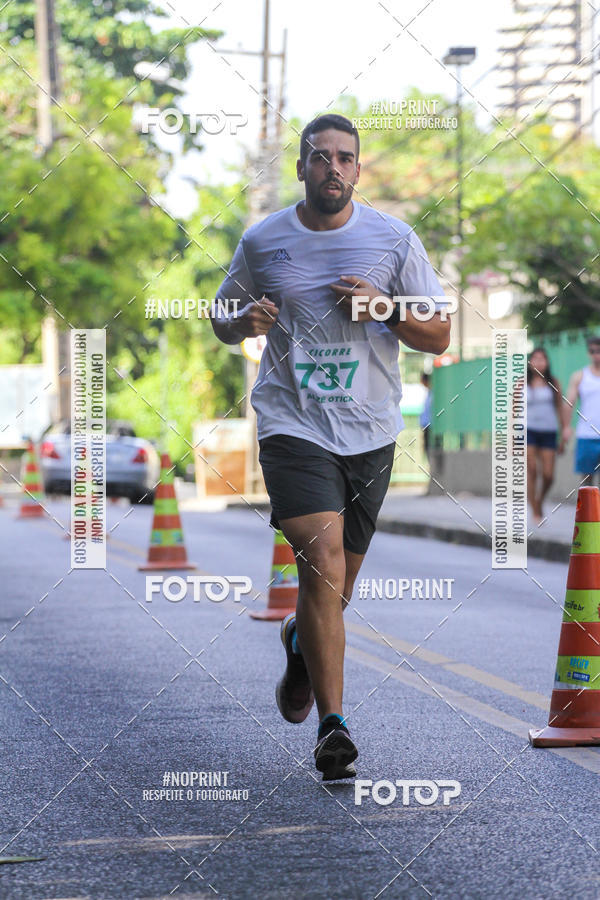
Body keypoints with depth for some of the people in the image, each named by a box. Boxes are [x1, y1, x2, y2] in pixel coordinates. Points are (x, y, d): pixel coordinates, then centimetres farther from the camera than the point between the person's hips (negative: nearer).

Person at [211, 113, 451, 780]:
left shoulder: (395, 239, 3)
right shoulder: (262, 241, 3)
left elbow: (439, 336, 5)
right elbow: (222, 321, 15)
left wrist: (384, 308, -14)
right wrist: (246, 321, -9)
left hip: (370, 430, 2)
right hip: (292, 424, -2)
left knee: (340, 577, 12)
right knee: (323, 561, -19)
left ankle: (299, 642, 48)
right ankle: (332, 726, -16)